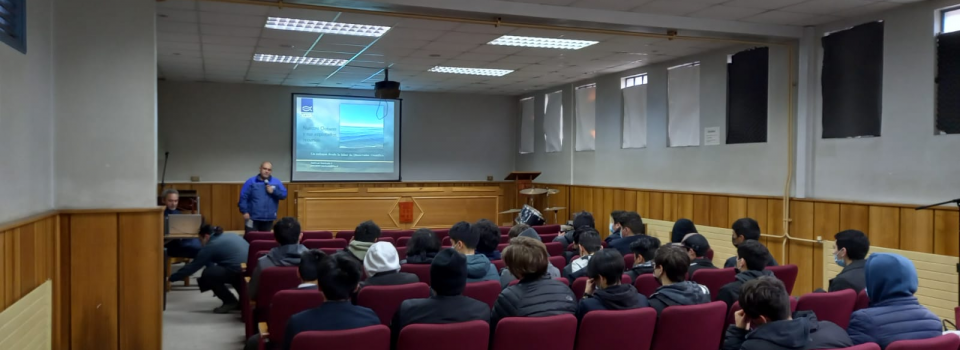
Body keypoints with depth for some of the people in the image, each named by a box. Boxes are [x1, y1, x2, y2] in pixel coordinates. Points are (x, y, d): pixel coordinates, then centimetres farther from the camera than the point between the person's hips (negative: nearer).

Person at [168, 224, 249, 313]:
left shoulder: (211, 246, 4)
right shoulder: (231, 236, 25)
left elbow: (193, 266, 11)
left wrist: (171, 278, 22)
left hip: (241, 272, -8)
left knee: (207, 274, 4)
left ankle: (230, 302, 11)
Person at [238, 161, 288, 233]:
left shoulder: (276, 182, 7)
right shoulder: (251, 181, -2)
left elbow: (284, 194, 2)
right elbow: (243, 197, -4)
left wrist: (273, 191, -14)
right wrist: (245, 212, -9)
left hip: (269, 219, 3)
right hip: (253, 218, -3)